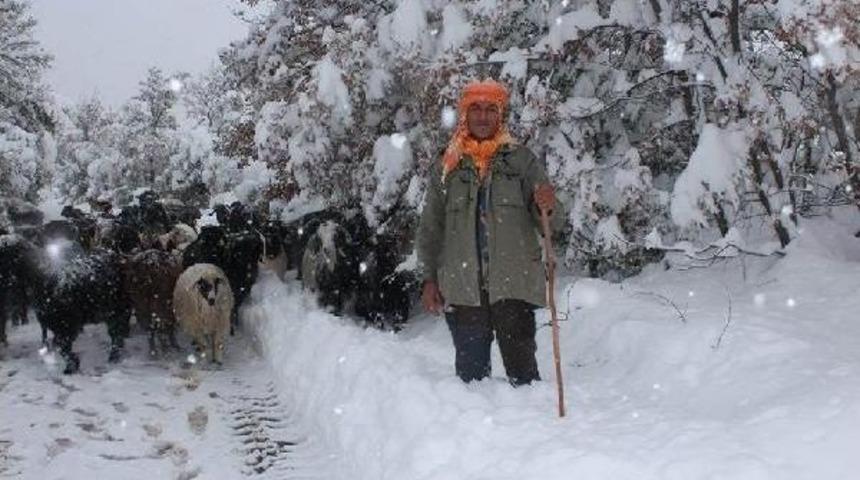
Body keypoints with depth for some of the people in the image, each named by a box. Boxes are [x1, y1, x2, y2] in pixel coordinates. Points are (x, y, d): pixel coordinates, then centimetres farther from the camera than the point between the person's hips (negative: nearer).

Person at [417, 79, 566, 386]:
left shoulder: (522, 160, 5)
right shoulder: (447, 168, 10)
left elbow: (553, 224, 2)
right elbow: (430, 229, 13)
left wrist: (548, 208, -20)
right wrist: (429, 279, 6)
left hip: (514, 284, -2)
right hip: (461, 288, 2)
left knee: (521, 367, -5)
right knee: (470, 369, 7)